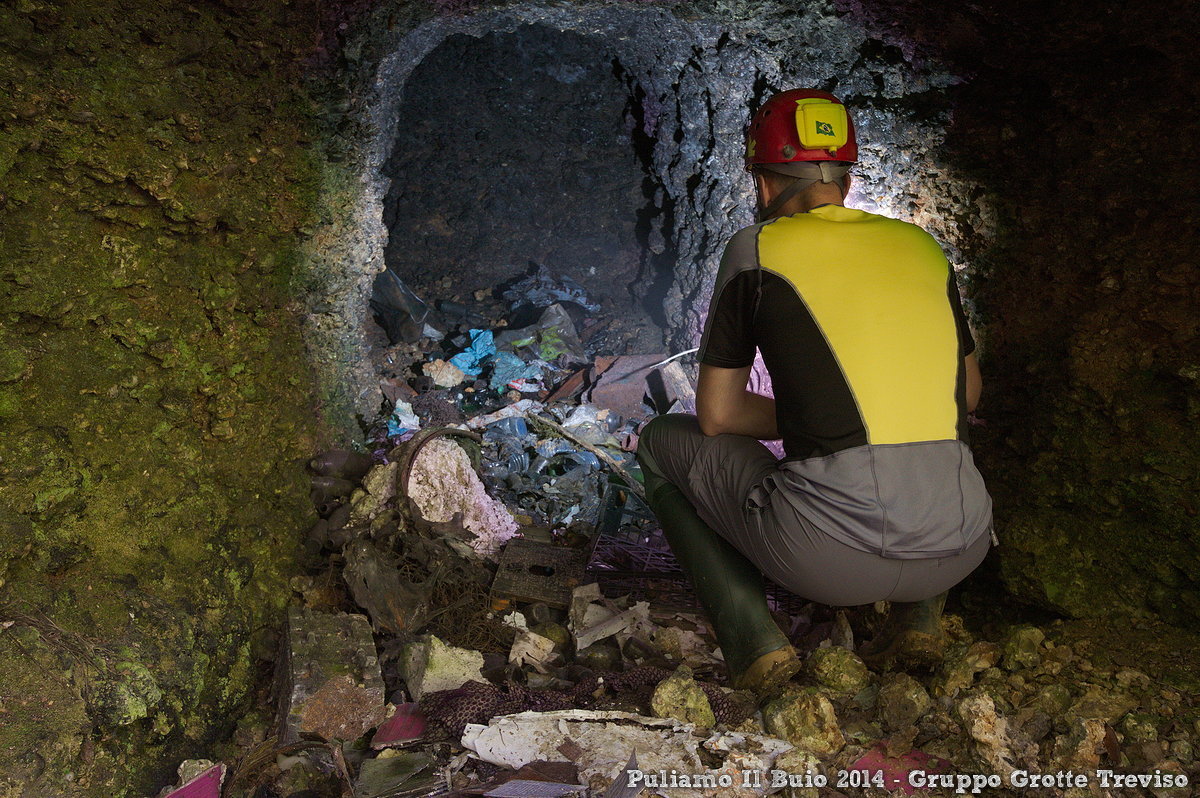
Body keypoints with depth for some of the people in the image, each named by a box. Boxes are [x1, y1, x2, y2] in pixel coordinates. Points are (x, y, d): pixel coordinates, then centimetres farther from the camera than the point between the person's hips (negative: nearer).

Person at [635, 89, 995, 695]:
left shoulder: (757, 247, 2)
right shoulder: (923, 246, 14)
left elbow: (716, 415, 5)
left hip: (829, 556, -5)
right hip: (959, 549, 5)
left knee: (663, 443, 20)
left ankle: (754, 641, 5)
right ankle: (917, 617, 20)